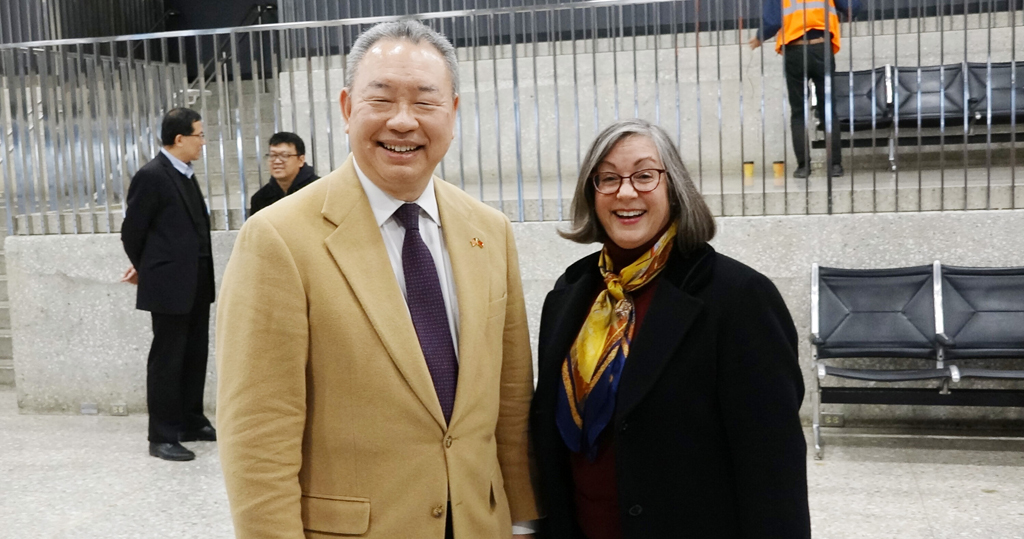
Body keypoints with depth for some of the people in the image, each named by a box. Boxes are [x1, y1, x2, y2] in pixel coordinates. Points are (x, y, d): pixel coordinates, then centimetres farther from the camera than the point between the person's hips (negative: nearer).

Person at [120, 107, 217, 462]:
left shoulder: (186, 175, 12)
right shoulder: (151, 176, -13)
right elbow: (132, 230, -9)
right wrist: (145, 268, 7)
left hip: (197, 284, 8)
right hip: (170, 285, -8)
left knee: (195, 356, 14)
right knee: (166, 360, 0)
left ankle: (191, 423, 26)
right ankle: (162, 437, 9)